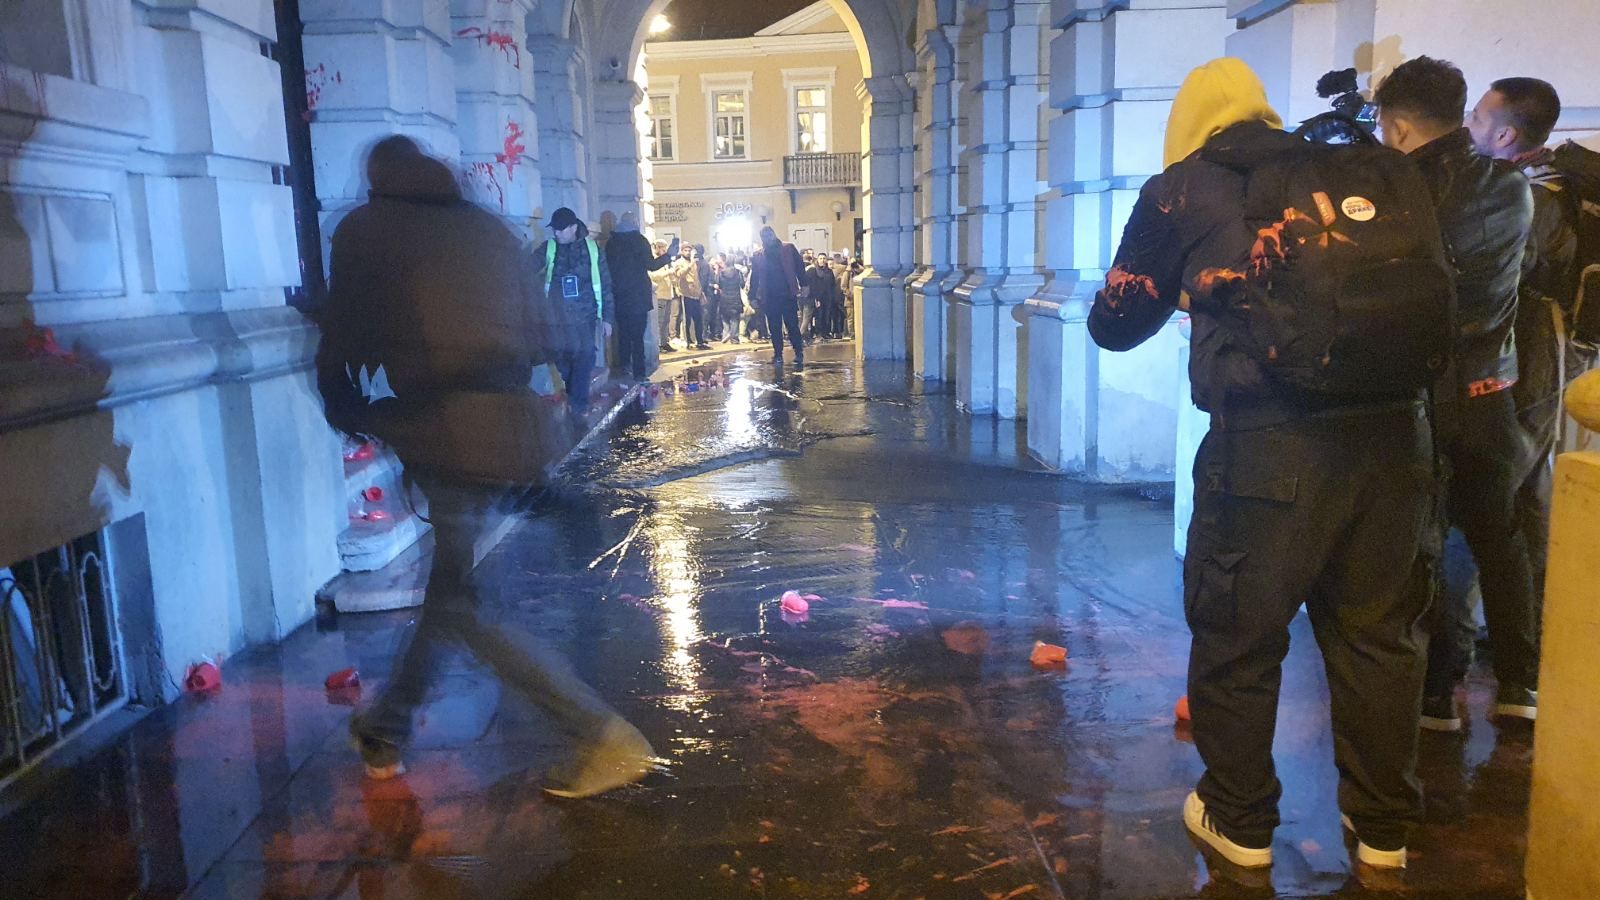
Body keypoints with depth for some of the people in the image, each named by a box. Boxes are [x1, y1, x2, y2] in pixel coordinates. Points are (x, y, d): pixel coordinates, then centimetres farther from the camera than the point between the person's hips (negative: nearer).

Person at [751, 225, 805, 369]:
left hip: (788, 295, -2)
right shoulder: (757, 256, 6)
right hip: (769, 297, 2)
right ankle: (778, 355, 13)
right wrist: (753, 297, 5)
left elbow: (799, 267, 1)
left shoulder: (789, 249, 3)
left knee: (792, 325, -2)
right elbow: (754, 277, 9)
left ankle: (799, 354, 6)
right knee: (774, 328, 5)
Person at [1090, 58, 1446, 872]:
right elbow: (1440, 307, 18)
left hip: (1267, 446, -4)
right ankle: (1384, 827, 31)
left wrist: (1178, 287, 34)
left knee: (1237, 639, 12)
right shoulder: (1375, 173, 15)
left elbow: (1114, 325, 16)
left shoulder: (1183, 190, 7)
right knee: (1378, 636, 17)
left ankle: (1240, 821, 26)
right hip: (1392, 433, 4)